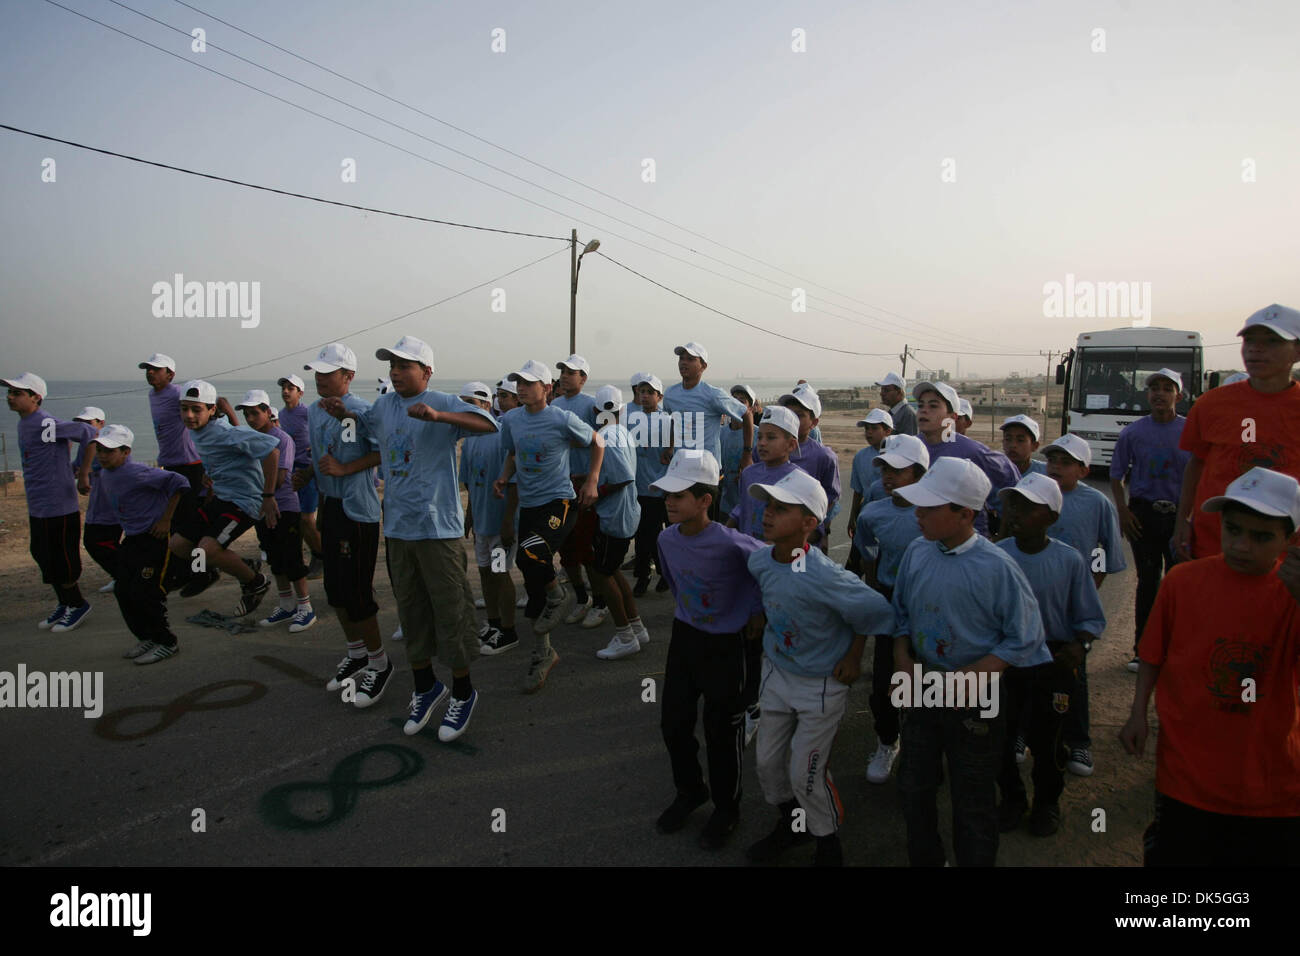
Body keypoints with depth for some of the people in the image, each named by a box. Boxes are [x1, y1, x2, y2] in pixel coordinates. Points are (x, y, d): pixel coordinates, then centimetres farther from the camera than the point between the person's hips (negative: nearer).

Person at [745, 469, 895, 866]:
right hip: (776, 673, 6)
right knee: (768, 762, 18)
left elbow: (876, 610, -22)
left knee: (805, 774, 5)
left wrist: (853, 657, -13)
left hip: (821, 685, -6)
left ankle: (828, 842, 34)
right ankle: (789, 823, 46)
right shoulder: (758, 561, -13)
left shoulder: (823, 576, -34)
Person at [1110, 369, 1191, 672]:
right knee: (1147, 583, 5)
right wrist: (1123, 510, -3)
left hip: (1181, 514, 0)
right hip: (1144, 514, 1)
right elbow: (1116, 475, 8)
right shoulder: (1132, 432, 4)